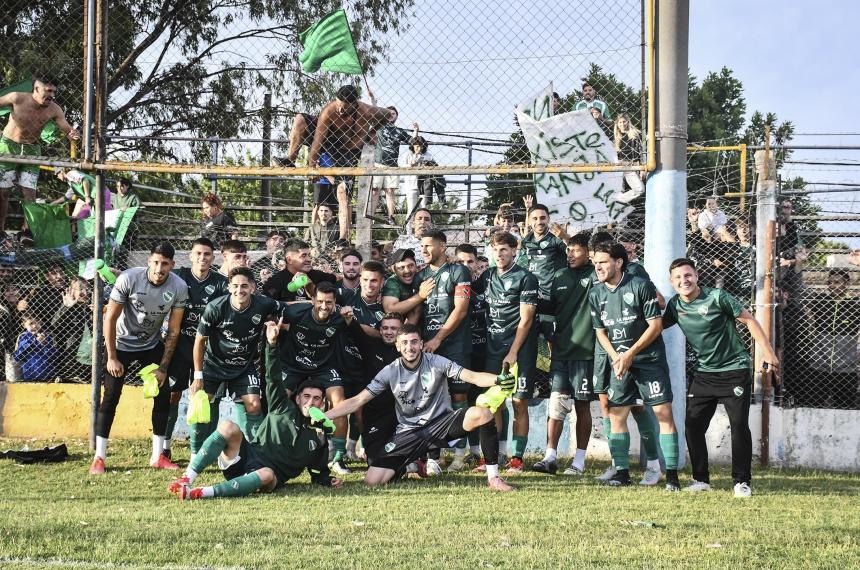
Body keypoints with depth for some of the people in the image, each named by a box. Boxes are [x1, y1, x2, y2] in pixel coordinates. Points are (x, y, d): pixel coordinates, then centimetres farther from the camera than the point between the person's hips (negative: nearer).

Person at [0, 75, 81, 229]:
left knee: (29, 193, -5)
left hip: (31, 149, 2)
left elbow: (68, 130, -13)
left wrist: (74, 135, -37)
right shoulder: (18, 98, -19)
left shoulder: (54, 110, -13)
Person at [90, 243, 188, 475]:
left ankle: (158, 456, 7)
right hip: (122, 343, -3)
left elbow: (173, 330, -9)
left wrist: (163, 366, -10)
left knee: (163, 396, -3)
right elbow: (110, 318, -18)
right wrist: (111, 358, -17)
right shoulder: (129, 279, -27)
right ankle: (99, 458, -4)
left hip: (152, 344, 3)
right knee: (110, 398, -9)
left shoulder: (179, 288, -18)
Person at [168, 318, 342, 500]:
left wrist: (329, 482, 0)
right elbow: (273, 378, 1)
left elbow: (319, 472, 24)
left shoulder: (320, 435, 16)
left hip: (272, 478, -1)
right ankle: (187, 480, -35)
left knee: (267, 475, -41)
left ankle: (201, 493, -49)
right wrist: (272, 344, -13)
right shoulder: (285, 409, 14)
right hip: (245, 456, 1)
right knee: (229, 427, -29)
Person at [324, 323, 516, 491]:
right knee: (372, 481, -16)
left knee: (482, 414, -30)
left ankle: (493, 477, -18)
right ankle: (408, 466, 19)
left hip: (441, 423, -1)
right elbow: (357, 401, -2)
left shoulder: (436, 363, -8)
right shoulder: (390, 372, -4)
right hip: (409, 432, 1)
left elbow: (472, 376, -19)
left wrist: (498, 379, -41)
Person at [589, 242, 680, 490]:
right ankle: (622, 471, 10)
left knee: (664, 412, -9)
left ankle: (671, 474, -7)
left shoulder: (640, 286, -11)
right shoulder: (596, 295, 4)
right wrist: (615, 357, -6)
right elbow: (600, 332, 11)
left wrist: (630, 354, -14)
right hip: (619, 362, 5)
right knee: (616, 414, 1)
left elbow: (655, 325, -11)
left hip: (650, 359, -5)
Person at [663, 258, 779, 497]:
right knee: (693, 426, -1)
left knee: (739, 425, -9)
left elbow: (749, 320, -8)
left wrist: (768, 353, -10)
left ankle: (741, 481, 0)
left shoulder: (716, 297, -14)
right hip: (704, 373, 5)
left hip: (735, 371, -5)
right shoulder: (675, 305, 1)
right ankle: (701, 479, 11)